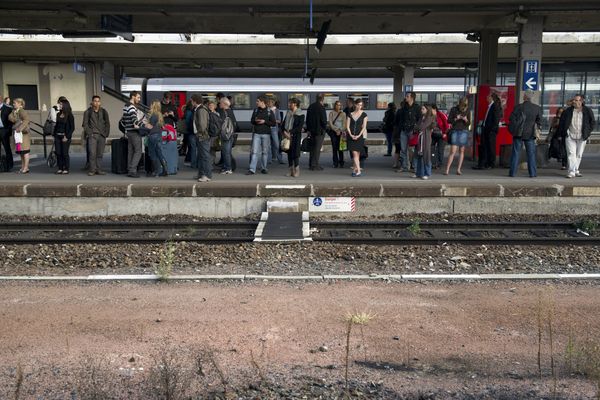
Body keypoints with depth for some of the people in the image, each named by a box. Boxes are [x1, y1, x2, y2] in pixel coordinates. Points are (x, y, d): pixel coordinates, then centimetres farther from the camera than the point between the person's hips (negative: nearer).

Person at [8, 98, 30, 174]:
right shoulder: (13, 111, 19)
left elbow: (26, 119, -20)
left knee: (24, 150, -7)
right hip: (17, 133, 9)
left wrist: (20, 128, -24)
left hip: (23, 132, -9)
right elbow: (10, 117, 7)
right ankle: (23, 167, 16)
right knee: (20, 151, 11)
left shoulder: (21, 111, -8)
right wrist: (17, 120, -9)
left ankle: (26, 167, -7)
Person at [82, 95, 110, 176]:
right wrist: (89, 133, -6)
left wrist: (106, 134, 5)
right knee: (92, 153, -10)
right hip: (92, 135, -3)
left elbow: (107, 124, 15)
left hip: (102, 136, 3)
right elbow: (85, 124, 4)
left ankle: (99, 169, 9)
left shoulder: (104, 112, 12)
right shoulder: (88, 112, 5)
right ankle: (92, 170, -6)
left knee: (100, 153, 3)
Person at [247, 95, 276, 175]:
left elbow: (274, 123, -3)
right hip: (256, 133, 2)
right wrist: (255, 121, -7)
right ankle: (252, 169, -8)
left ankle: (264, 168, 18)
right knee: (254, 151, -5)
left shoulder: (269, 112, 0)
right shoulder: (256, 110, 9)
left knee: (265, 152, 6)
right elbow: (251, 121, 16)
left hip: (266, 134, -2)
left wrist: (264, 121, -14)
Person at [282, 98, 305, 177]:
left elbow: (299, 127, -10)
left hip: (296, 136, -6)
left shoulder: (300, 115, -3)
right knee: (289, 153, 6)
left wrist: (291, 132, -17)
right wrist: (284, 131, -6)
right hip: (287, 136, 6)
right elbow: (284, 123, 13)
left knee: (295, 152, -8)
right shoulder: (288, 113, 15)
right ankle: (291, 170, 13)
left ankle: (297, 171, 1)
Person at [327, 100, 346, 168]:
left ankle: (341, 163, 0)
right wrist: (336, 130, -7)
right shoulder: (331, 113, 6)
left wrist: (340, 131, -7)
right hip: (333, 131, 0)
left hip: (341, 132, 0)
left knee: (340, 147, -5)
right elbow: (330, 123, 0)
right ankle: (335, 163, -1)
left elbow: (344, 124, 6)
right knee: (334, 147, -5)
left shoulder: (343, 114, 9)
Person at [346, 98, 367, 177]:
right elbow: (347, 126, 5)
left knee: (357, 154, 0)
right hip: (351, 136, 1)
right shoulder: (350, 114, 9)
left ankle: (354, 170, 7)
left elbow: (364, 127, -2)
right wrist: (351, 135, -10)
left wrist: (358, 136, -13)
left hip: (359, 136, -1)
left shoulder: (363, 114, 4)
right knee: (354, 153, -8)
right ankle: (358, 171, -10)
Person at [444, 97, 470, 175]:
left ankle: (458, 169, 9)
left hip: (464, 132, 3)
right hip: (455, 131, -3)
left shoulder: (467, 111, 7)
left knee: (461, 151, 4)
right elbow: (449, 120, 1)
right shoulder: (454, 109, 0)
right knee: (453, 151, -9)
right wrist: (456, 119, -16)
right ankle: (447, 170, -5)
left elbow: (469, 123, 9)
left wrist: (466, 120, -12)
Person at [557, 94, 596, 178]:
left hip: (582, 137, 1)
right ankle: (572, 171, -13)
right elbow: (561, 123, 9)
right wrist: (562, 133, 3)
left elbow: (593, 122, 12)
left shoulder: (588, 111, 3)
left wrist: (588, 132, 5)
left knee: (579, 154, 8)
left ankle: (576, 170, 19)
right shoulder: (568, 111, 3)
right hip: (570, 136, -1)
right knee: (571, 153, -11)